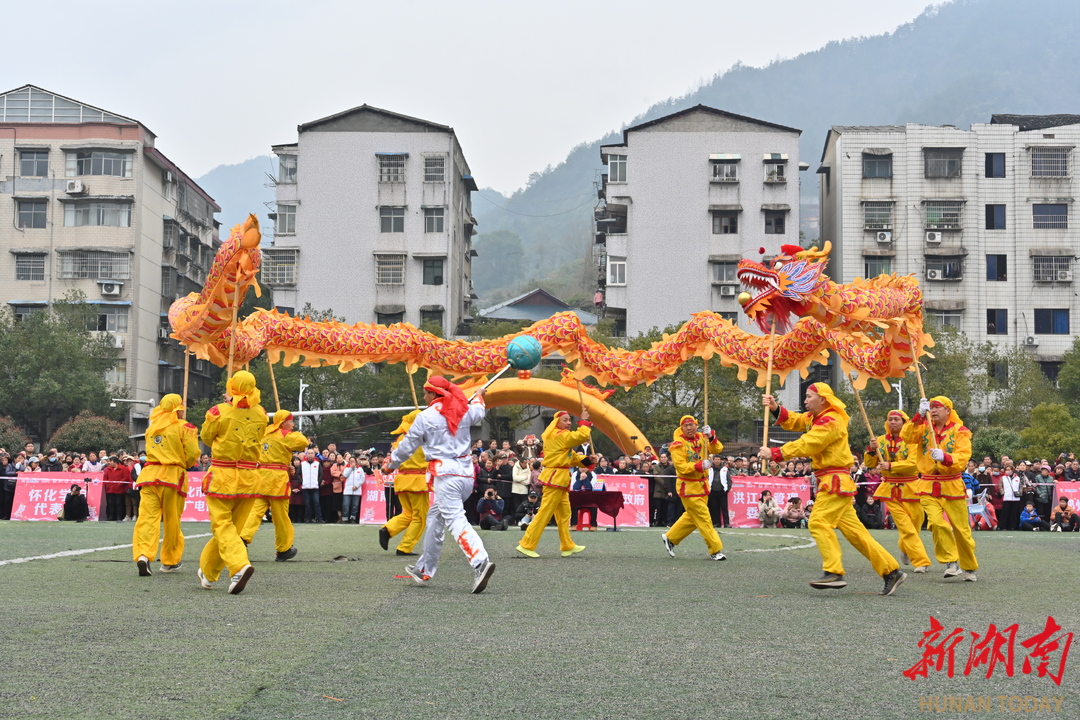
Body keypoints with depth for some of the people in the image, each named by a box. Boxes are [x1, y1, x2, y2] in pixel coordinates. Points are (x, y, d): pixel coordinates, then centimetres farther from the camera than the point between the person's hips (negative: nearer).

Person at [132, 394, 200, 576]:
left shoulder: (152, 427, 17)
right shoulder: (185, 427, -1)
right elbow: (192, 454, -7)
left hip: (150, 474, 3)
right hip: (173, 475, -3)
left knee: (147, 516, -5)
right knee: (172, 521, 9)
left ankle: (143, 554, -26)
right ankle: (170, 562, 21)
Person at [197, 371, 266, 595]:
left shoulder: (219, 412, -9)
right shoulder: (260, 414, 2)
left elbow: (206, 438, 5)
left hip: (222, 476, -4)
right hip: (249, 477, 4)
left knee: (222, 525, -1)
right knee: (232, 525, 12)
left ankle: (239, 565, -24)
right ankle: (208, 572, 23)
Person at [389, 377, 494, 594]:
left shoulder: (426, 416, -4)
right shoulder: (464, 410, 11)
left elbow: (407, 446, 5)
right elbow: (478, 413, 36)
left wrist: (391, 464, 22)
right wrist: (478, 397, 58)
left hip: (446, 473, -7)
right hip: (466, 472, 7)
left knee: (455, 520, -14)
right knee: (435, 517, 19)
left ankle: (480, 562, -35)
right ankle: (424, 570, 26)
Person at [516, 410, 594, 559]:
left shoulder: (561, 436, 18)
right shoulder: (559, 435, -15)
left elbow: (572, 457, 18)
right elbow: (581, 436, -24)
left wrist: (587, 460, 4)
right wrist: (584, 422, -8)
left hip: (559, 479, 11)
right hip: (555, 478, -11)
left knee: (564, 513, 15)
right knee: (545, 513, -9)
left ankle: (568, 546, 22)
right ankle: (526, 545, -7)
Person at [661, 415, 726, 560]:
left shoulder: (701, 438, 6)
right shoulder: (678, 445, -13)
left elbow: (717, 449, -4)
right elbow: (680, 467, -20)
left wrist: (710, 437, -20)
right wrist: (699, 466, -31)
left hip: (702, 485, 7)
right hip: (688, 487, -7)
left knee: (692, 517, 17)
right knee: (704, 519, -6)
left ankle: (670, 538, 33)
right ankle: (715, 551, 0)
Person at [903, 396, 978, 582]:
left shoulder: (959, 431, 0)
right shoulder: (924, 428, 9)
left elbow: (962, 457, -13)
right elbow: (906, 436, -10)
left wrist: (945, 457, -31)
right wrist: (920, 416, -18)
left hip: (952, 486, -1)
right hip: (928, 487, 2)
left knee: (961, 529, 3)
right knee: (937, 522, -19)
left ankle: (969, 568, 21)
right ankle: (951, 562, -6)